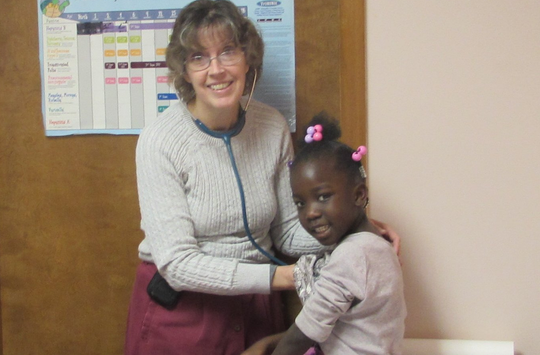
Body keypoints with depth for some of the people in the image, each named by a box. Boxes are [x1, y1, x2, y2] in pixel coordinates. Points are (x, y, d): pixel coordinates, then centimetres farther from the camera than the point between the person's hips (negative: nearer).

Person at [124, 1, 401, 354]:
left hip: (257, 309, 4)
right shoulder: (161, 139, -19)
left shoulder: (274, 127, -6)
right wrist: (279, 277, -25)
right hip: (180, 310, -4)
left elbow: (289, 232, 2)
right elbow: (177, 262, -22)